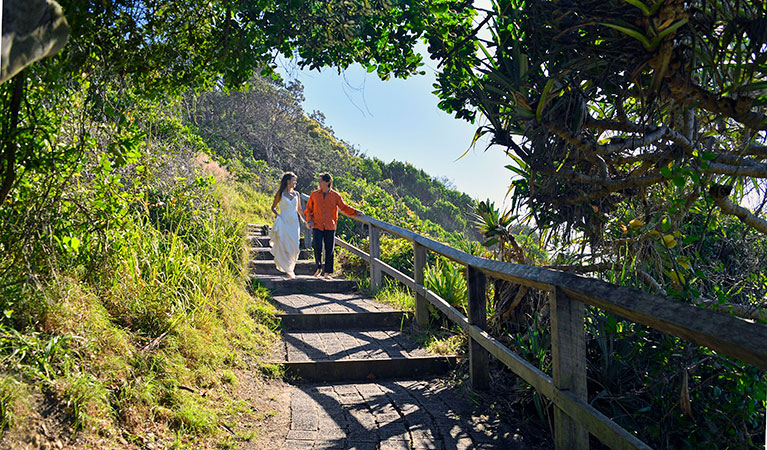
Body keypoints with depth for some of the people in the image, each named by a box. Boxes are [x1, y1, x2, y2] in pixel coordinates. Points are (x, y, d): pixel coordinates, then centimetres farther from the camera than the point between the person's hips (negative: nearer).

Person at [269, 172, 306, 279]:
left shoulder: (296, 194, 12)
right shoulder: (280, 193, 2)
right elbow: (273, 207, 11)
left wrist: (306, 221, 12)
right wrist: (277, 215, -7)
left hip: (294, 222, 3)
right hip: (284, 222, -3)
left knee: (294, 247, -3)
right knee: (283, 246, -5)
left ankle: (290, 269, 14)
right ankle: (288, 270, 7)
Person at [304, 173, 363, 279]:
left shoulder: (335, 195, 3)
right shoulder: (314, 194, 6)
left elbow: (344, 207, 7)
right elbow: (308, 209, 14)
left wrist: (355, 211, -8)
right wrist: (309, 220, -2)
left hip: (330, 227, 0)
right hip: (317, 226, 0)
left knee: (329, 250, 2)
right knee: (317, 247, -11)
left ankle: (327, 272, 13)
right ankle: (319, 268, 12)